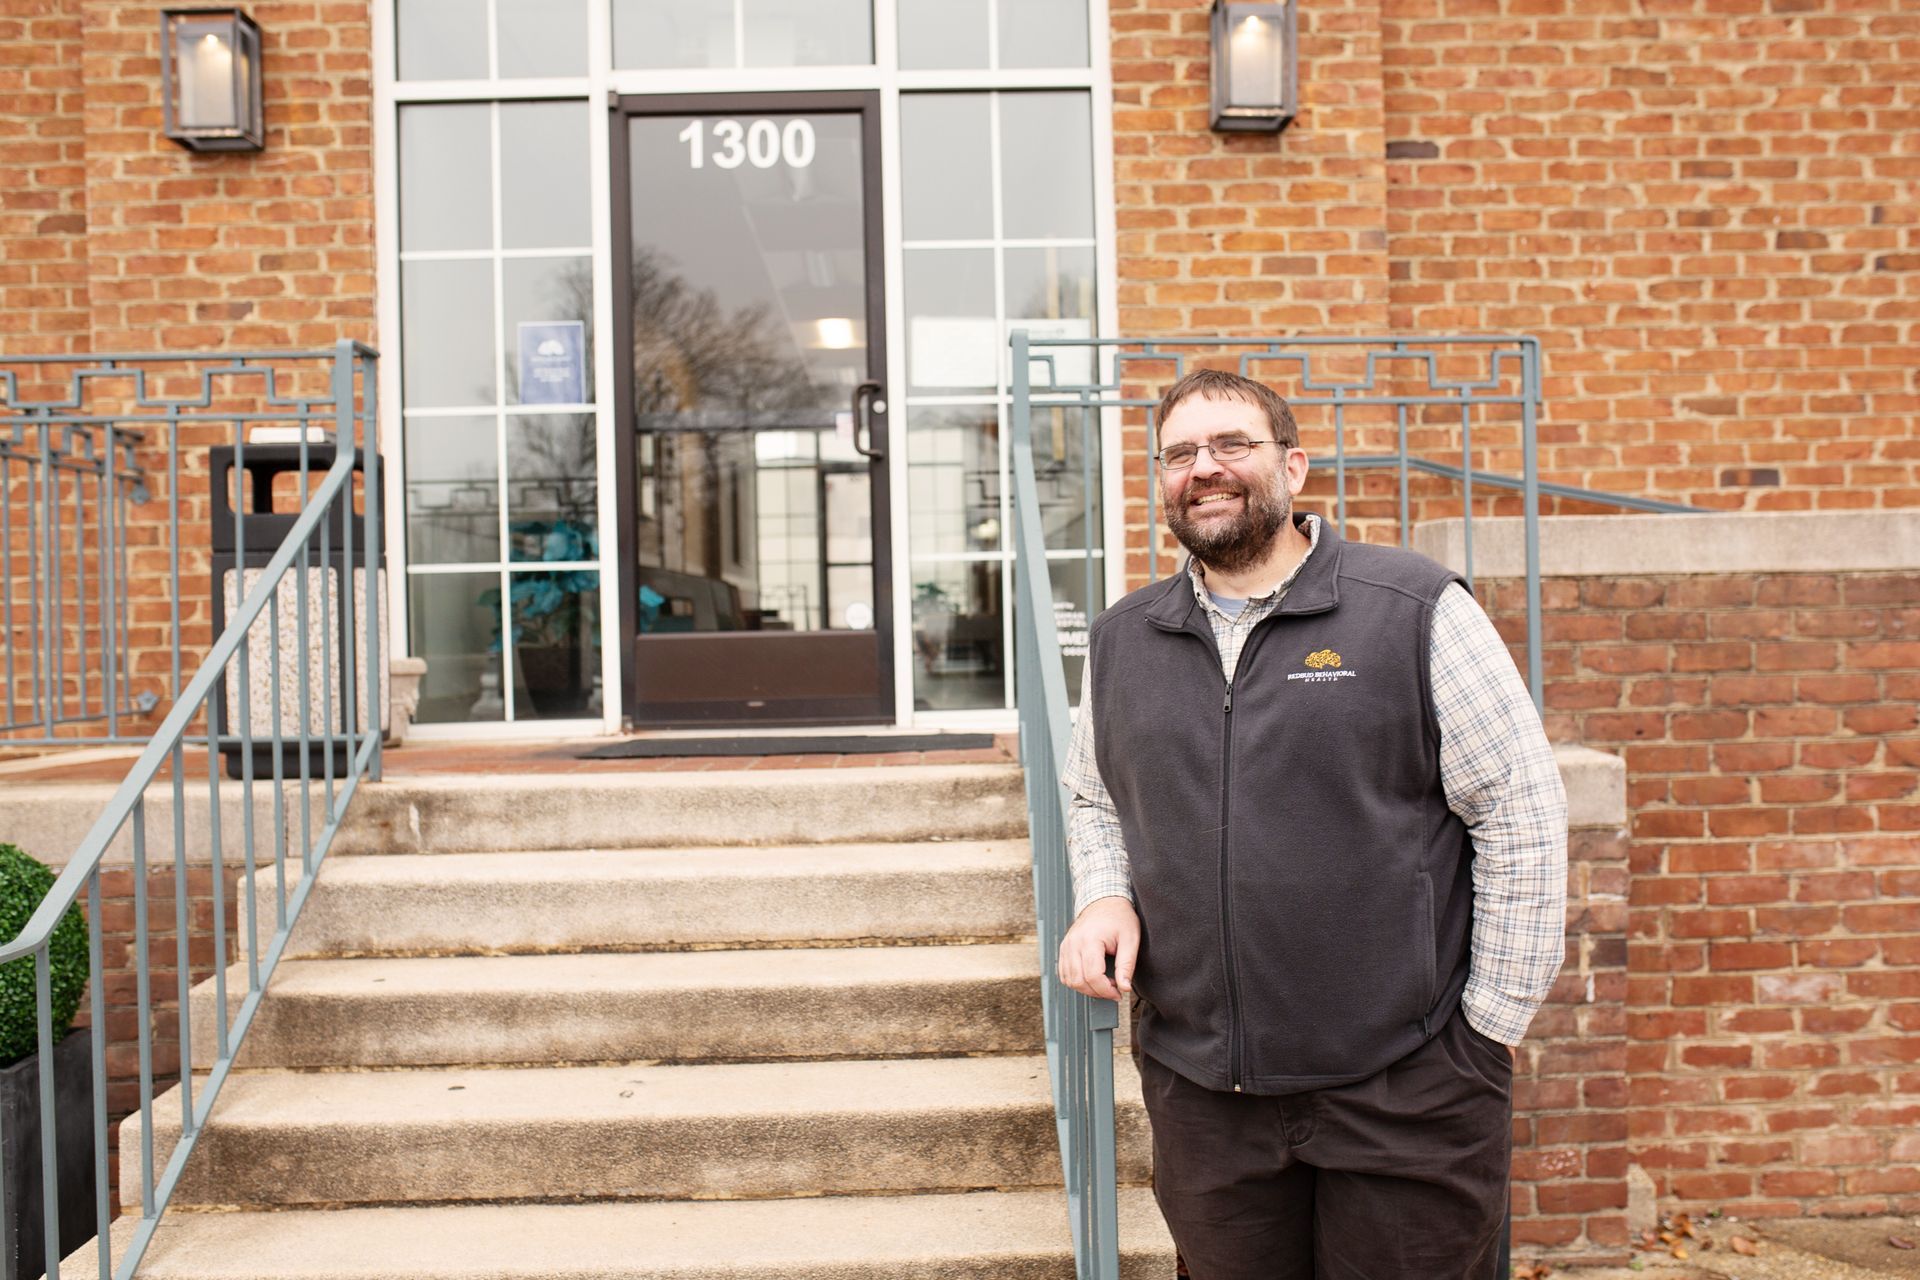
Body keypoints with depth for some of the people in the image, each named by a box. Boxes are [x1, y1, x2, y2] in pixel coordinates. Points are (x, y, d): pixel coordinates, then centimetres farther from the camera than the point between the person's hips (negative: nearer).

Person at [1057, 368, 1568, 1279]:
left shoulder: (1416, 610, -7)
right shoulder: (1121, 641, 7)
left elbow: (1522, 818, -6)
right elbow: (1094, 800, 20)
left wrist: (1492, 1023, -6)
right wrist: (1103, 897, 0)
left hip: (1404, 1093, -3)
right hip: (1201, 1094, 4)